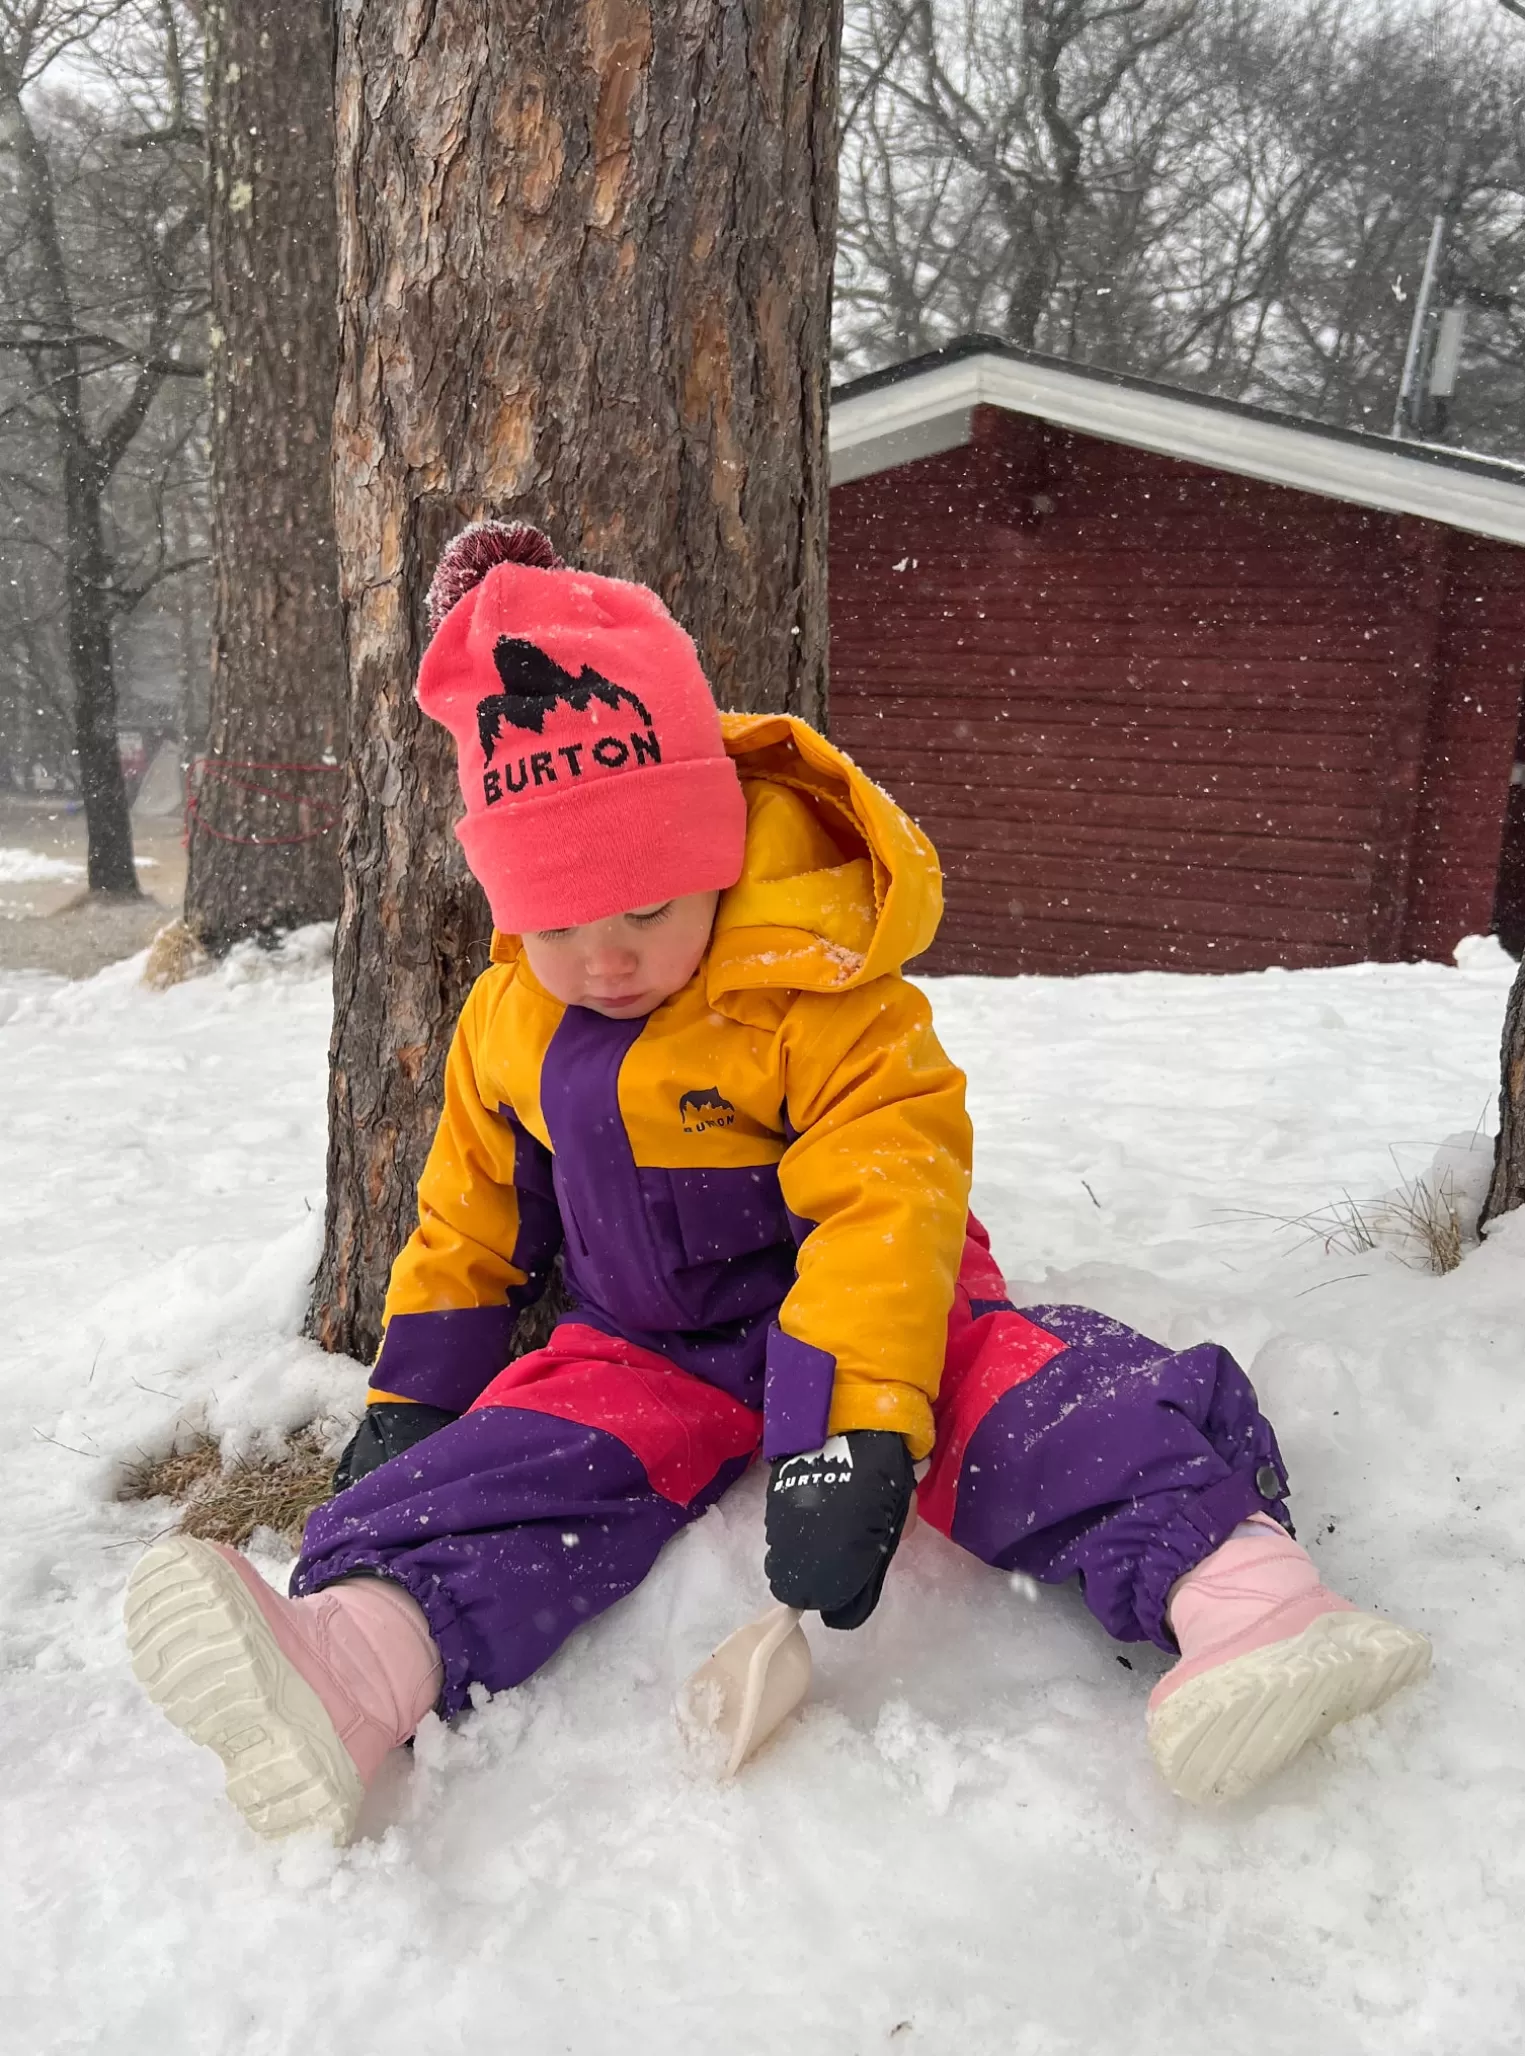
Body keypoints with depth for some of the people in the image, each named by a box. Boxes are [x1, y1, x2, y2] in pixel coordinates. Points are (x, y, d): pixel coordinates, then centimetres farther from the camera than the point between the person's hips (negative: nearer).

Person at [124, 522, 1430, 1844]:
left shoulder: (822, 999, -19)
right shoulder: (510, 1021, 1)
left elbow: (887, 1202, -27)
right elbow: (472, 1210, 12)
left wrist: (854, 1434, -36)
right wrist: (411, 1394, 11)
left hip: (856, 1299, -3)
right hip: (646, 1340, 4)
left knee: (1022, 1400, -30)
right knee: (526, 1452, -24)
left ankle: (1229, 1583, -43)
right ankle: (359, 1659, -44)